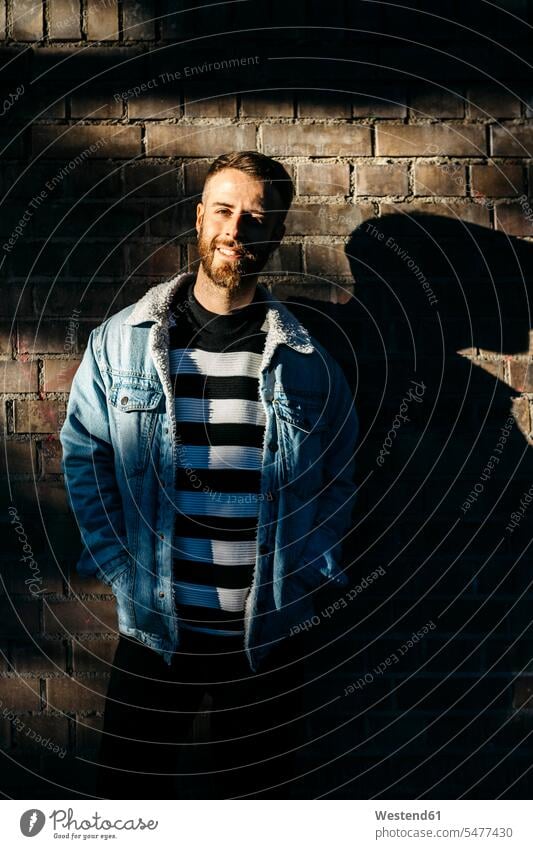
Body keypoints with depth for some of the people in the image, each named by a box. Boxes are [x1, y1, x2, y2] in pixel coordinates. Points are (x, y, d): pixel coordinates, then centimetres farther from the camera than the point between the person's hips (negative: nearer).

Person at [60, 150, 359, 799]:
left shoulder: (307, 358, 1)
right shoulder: (121, 340, -1)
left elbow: (338, 476, 9)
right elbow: (84, 454, 4)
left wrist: (308, 576, -1)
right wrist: (118, 569, -3)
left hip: (270, 636, 1)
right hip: (152, 629, 0)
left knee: (257, 793, 15)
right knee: (131, 789, 11)